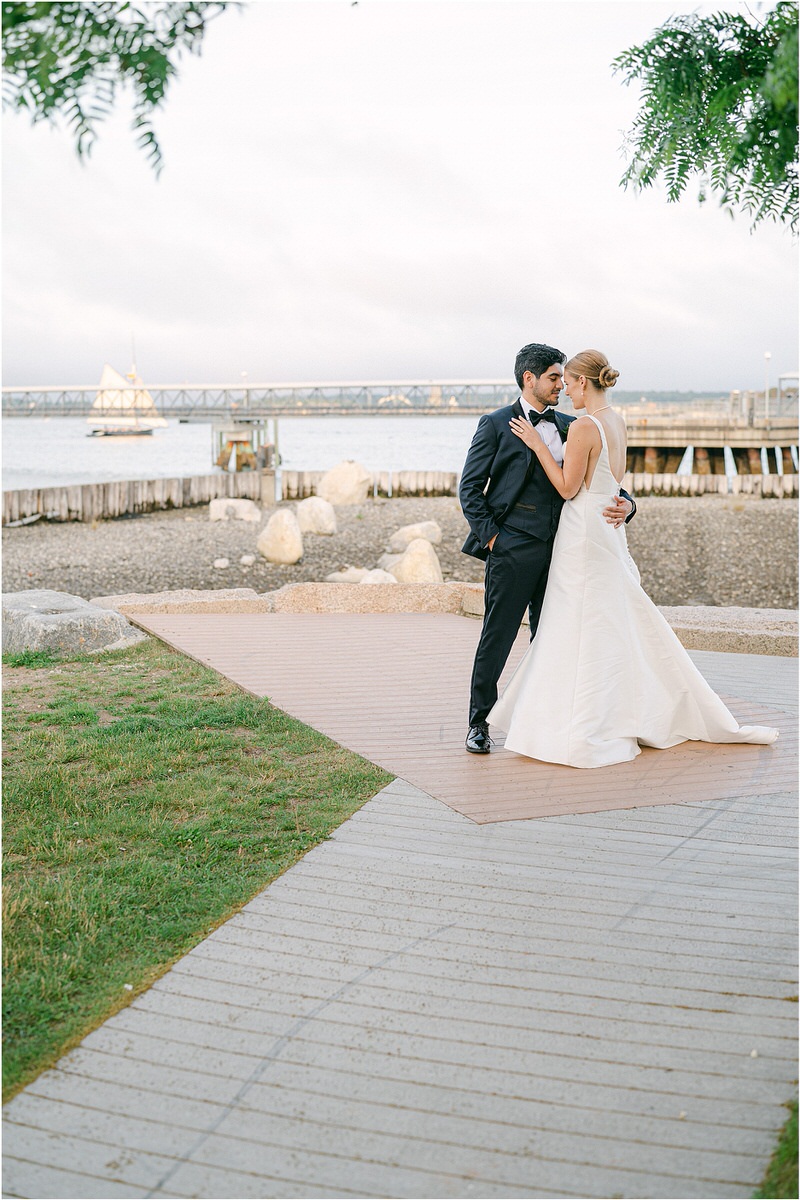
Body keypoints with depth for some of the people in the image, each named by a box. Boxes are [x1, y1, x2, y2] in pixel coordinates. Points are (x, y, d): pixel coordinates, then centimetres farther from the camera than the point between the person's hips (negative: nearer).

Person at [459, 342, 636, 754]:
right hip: (513, 549, -5)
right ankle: (479, 723, 9)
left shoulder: (567, 426, 14)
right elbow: (469, 488, -1)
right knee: (497, 637, -1)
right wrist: (490, 535, -9)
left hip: (557, 548, 5)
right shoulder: (496, 424, 0)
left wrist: (626, 504, -6)